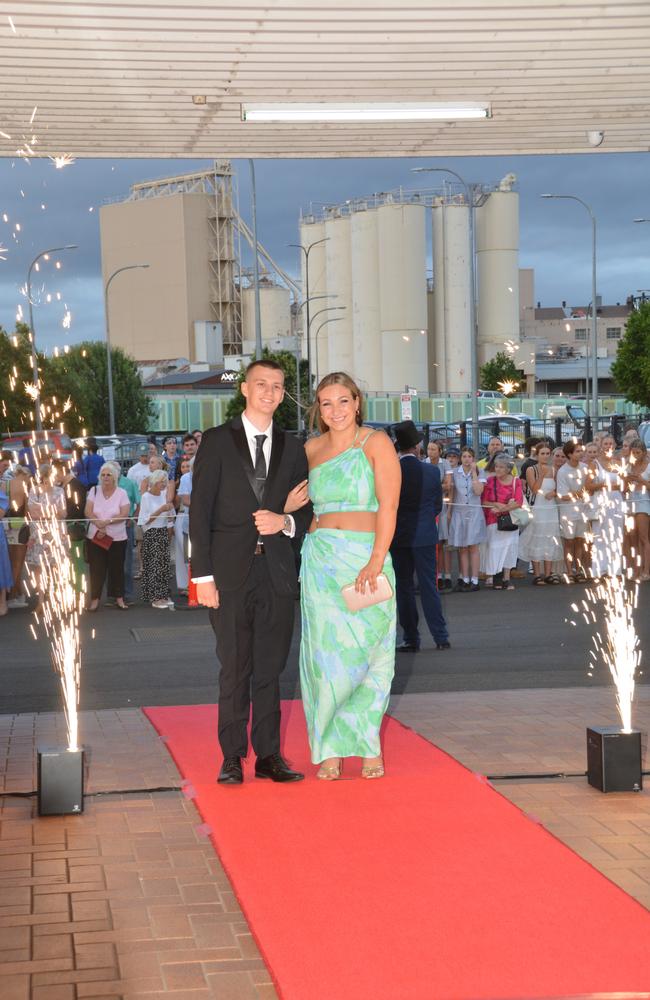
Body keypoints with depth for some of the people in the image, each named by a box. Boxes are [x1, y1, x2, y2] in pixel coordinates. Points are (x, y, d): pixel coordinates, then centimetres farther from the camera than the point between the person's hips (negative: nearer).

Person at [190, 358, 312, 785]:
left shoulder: (292, 447, 12)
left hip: (277, 570, 3)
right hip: (231, 571, -3)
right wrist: (203, 575, -9)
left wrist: (285, 521, -8)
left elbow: (307, 509, 16)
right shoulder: (217, 441, 2)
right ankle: (232, 757, 8)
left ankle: (269, 755, 13)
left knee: (270, 670, 7)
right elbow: (200, 511, -3)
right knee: (234, 670, 1)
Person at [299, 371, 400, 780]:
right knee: (326, 650, 0)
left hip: (366, 558, -3)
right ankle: (330, 751, 6)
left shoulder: (376, 444, -2)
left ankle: (369, 746, 13)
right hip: (321, 559, 3)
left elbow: (388, 507, -10)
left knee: (368, 651, 1)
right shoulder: (312, 449, 11)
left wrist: (376, 562, -19)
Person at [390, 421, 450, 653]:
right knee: (428, 586, 5)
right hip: (424, 536, 1)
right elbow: (438, 505, 4)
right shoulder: (432, 471, -6)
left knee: (404, 588, 6)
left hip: (397, 537, -1)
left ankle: (411, 639, 7)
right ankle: (440, 637, 2)